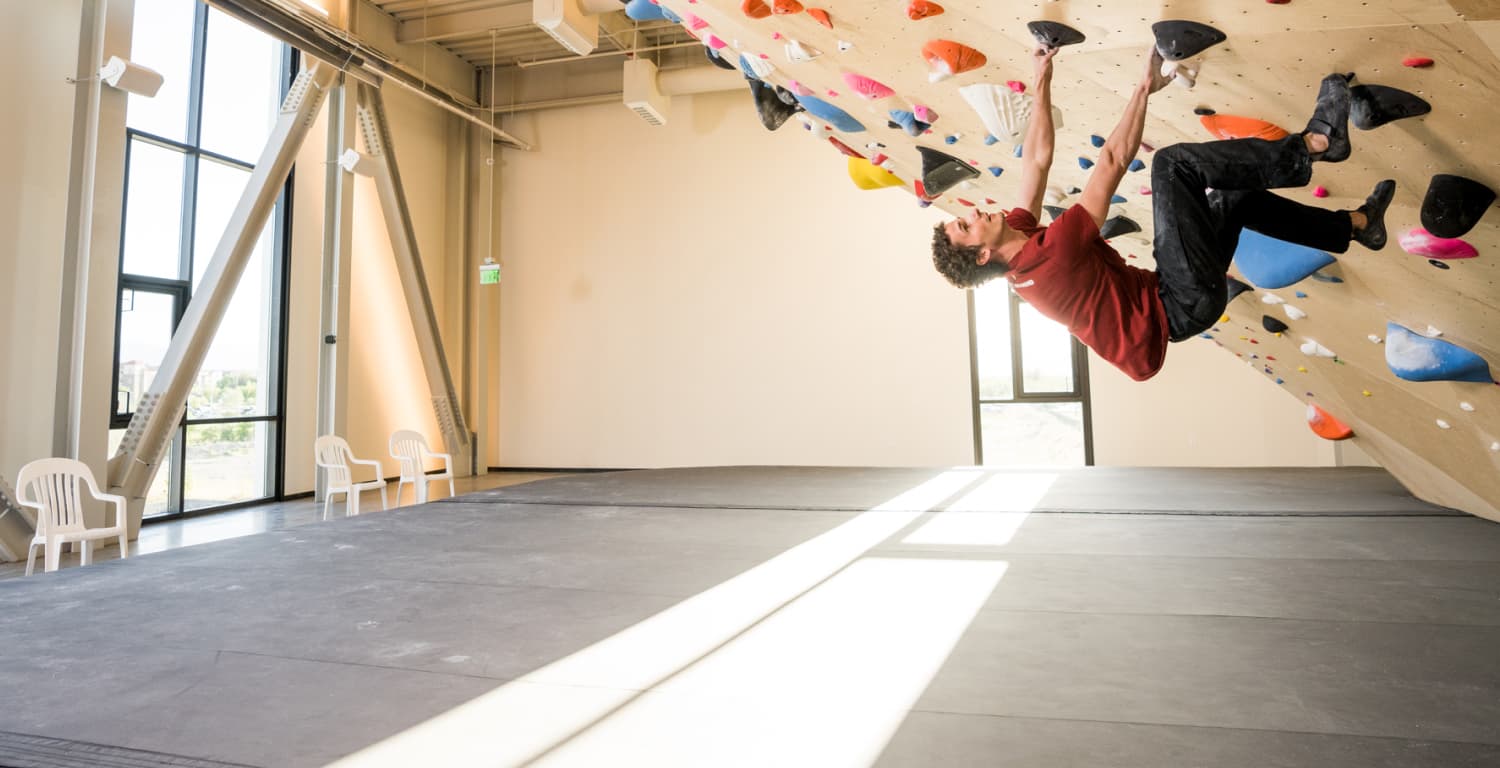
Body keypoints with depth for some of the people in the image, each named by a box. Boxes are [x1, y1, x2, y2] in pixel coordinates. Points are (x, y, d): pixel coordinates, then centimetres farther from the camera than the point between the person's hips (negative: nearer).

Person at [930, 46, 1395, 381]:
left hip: (1169, 304, 10)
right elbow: (1113, 162, -20)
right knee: (1173, 163, -18)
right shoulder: (1046, 252, -24)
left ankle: (1356, 225, 34)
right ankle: (1317, 141, -3)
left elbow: (1037, 159, 5)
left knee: (1236, 198, 22)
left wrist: (1042, 81, 7)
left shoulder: (1020, 249, 1)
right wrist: (1144, 88, -11)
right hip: (1181, 307, -10)